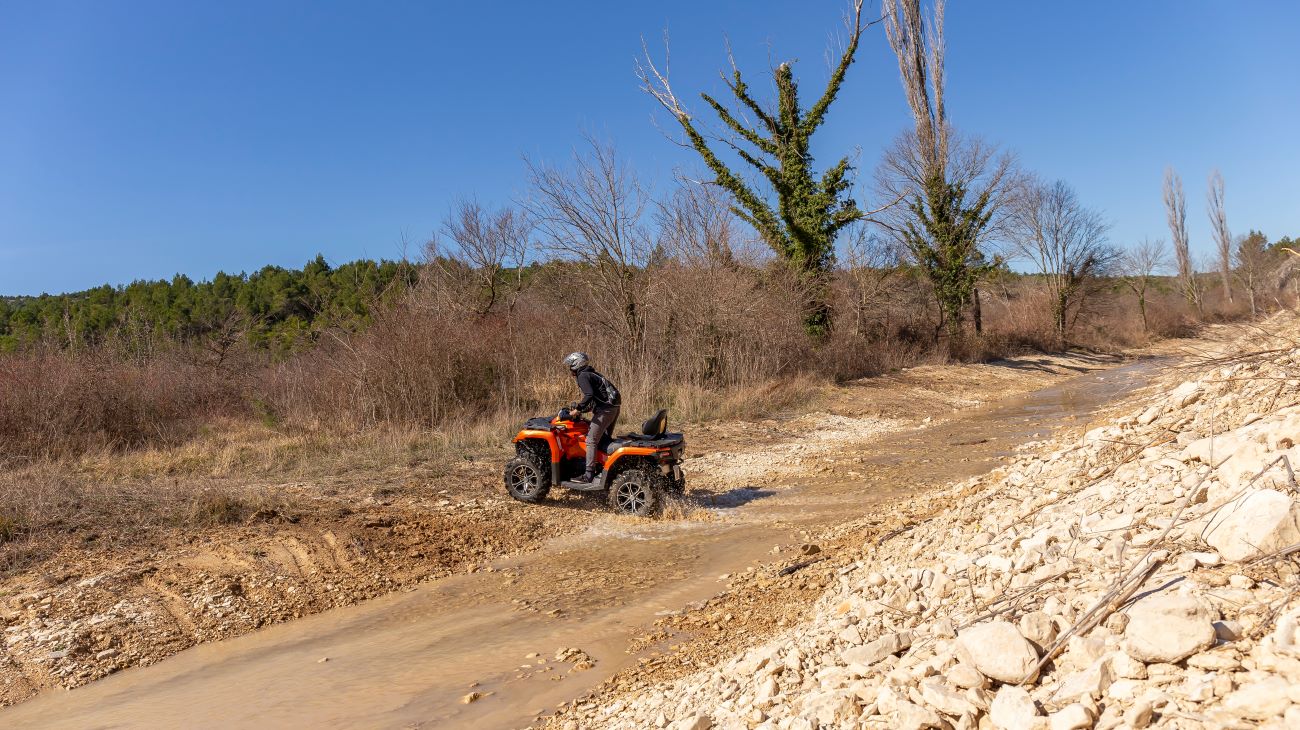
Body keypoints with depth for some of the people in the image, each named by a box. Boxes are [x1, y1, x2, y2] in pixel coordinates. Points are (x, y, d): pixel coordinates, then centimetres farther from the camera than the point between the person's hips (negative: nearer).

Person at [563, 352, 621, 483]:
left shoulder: (583, 376, -7)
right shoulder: (592, 374, 22)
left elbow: (589, 395, -23)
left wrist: (578, 408, -16)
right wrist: (580, 407, 22)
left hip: (605, 410, -10)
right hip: (614, 407, 10)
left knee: (591, 441, -9)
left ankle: (589, 475, -13)